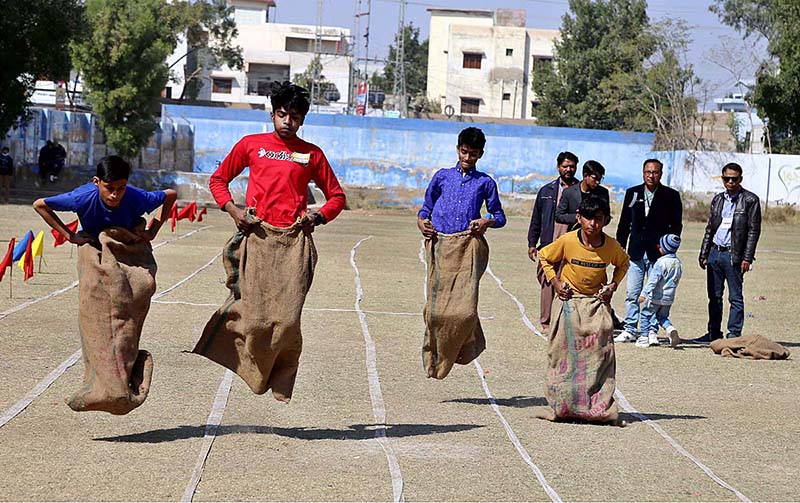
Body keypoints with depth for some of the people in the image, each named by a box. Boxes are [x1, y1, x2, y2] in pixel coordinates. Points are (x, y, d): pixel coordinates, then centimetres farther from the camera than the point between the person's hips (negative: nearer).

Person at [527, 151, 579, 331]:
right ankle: (546, 322, 5)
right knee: (548, 283, -1)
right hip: (550, 245, 1)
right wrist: (532, 243, 11)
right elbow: (536, 220, 17)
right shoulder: (547, 191, 14)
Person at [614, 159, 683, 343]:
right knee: (631, 294, 2)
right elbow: (624, 223, 12)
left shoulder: (671, 196, 1)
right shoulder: (632, 193, 9)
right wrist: (620, 247, 7)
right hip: (636, 252, 2)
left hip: (658, 253, -2)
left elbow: (676, 225, 2)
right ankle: (630, 330, 8)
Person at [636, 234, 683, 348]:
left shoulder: (661, 262, -18)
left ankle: (644, 338, 10)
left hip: (656, 296, -7)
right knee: (662, 317, 21)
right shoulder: (678, 263, 4)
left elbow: (653, 280, -20)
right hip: (669, 298, 7)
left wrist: (644, 294, -19)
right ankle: (670, 329, -6)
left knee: (646, 314, 9)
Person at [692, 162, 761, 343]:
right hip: (715, 253, 6)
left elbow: (754, 230, -6)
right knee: (714, 296, 9)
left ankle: (734, 334, 1)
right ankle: (714, 333, 16)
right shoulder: (718, 199, 15)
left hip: (734, 255, -6)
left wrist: (747, 258, -12)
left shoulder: (750, 200, -3)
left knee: (735, 297, -3)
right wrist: (703, 254, 14)